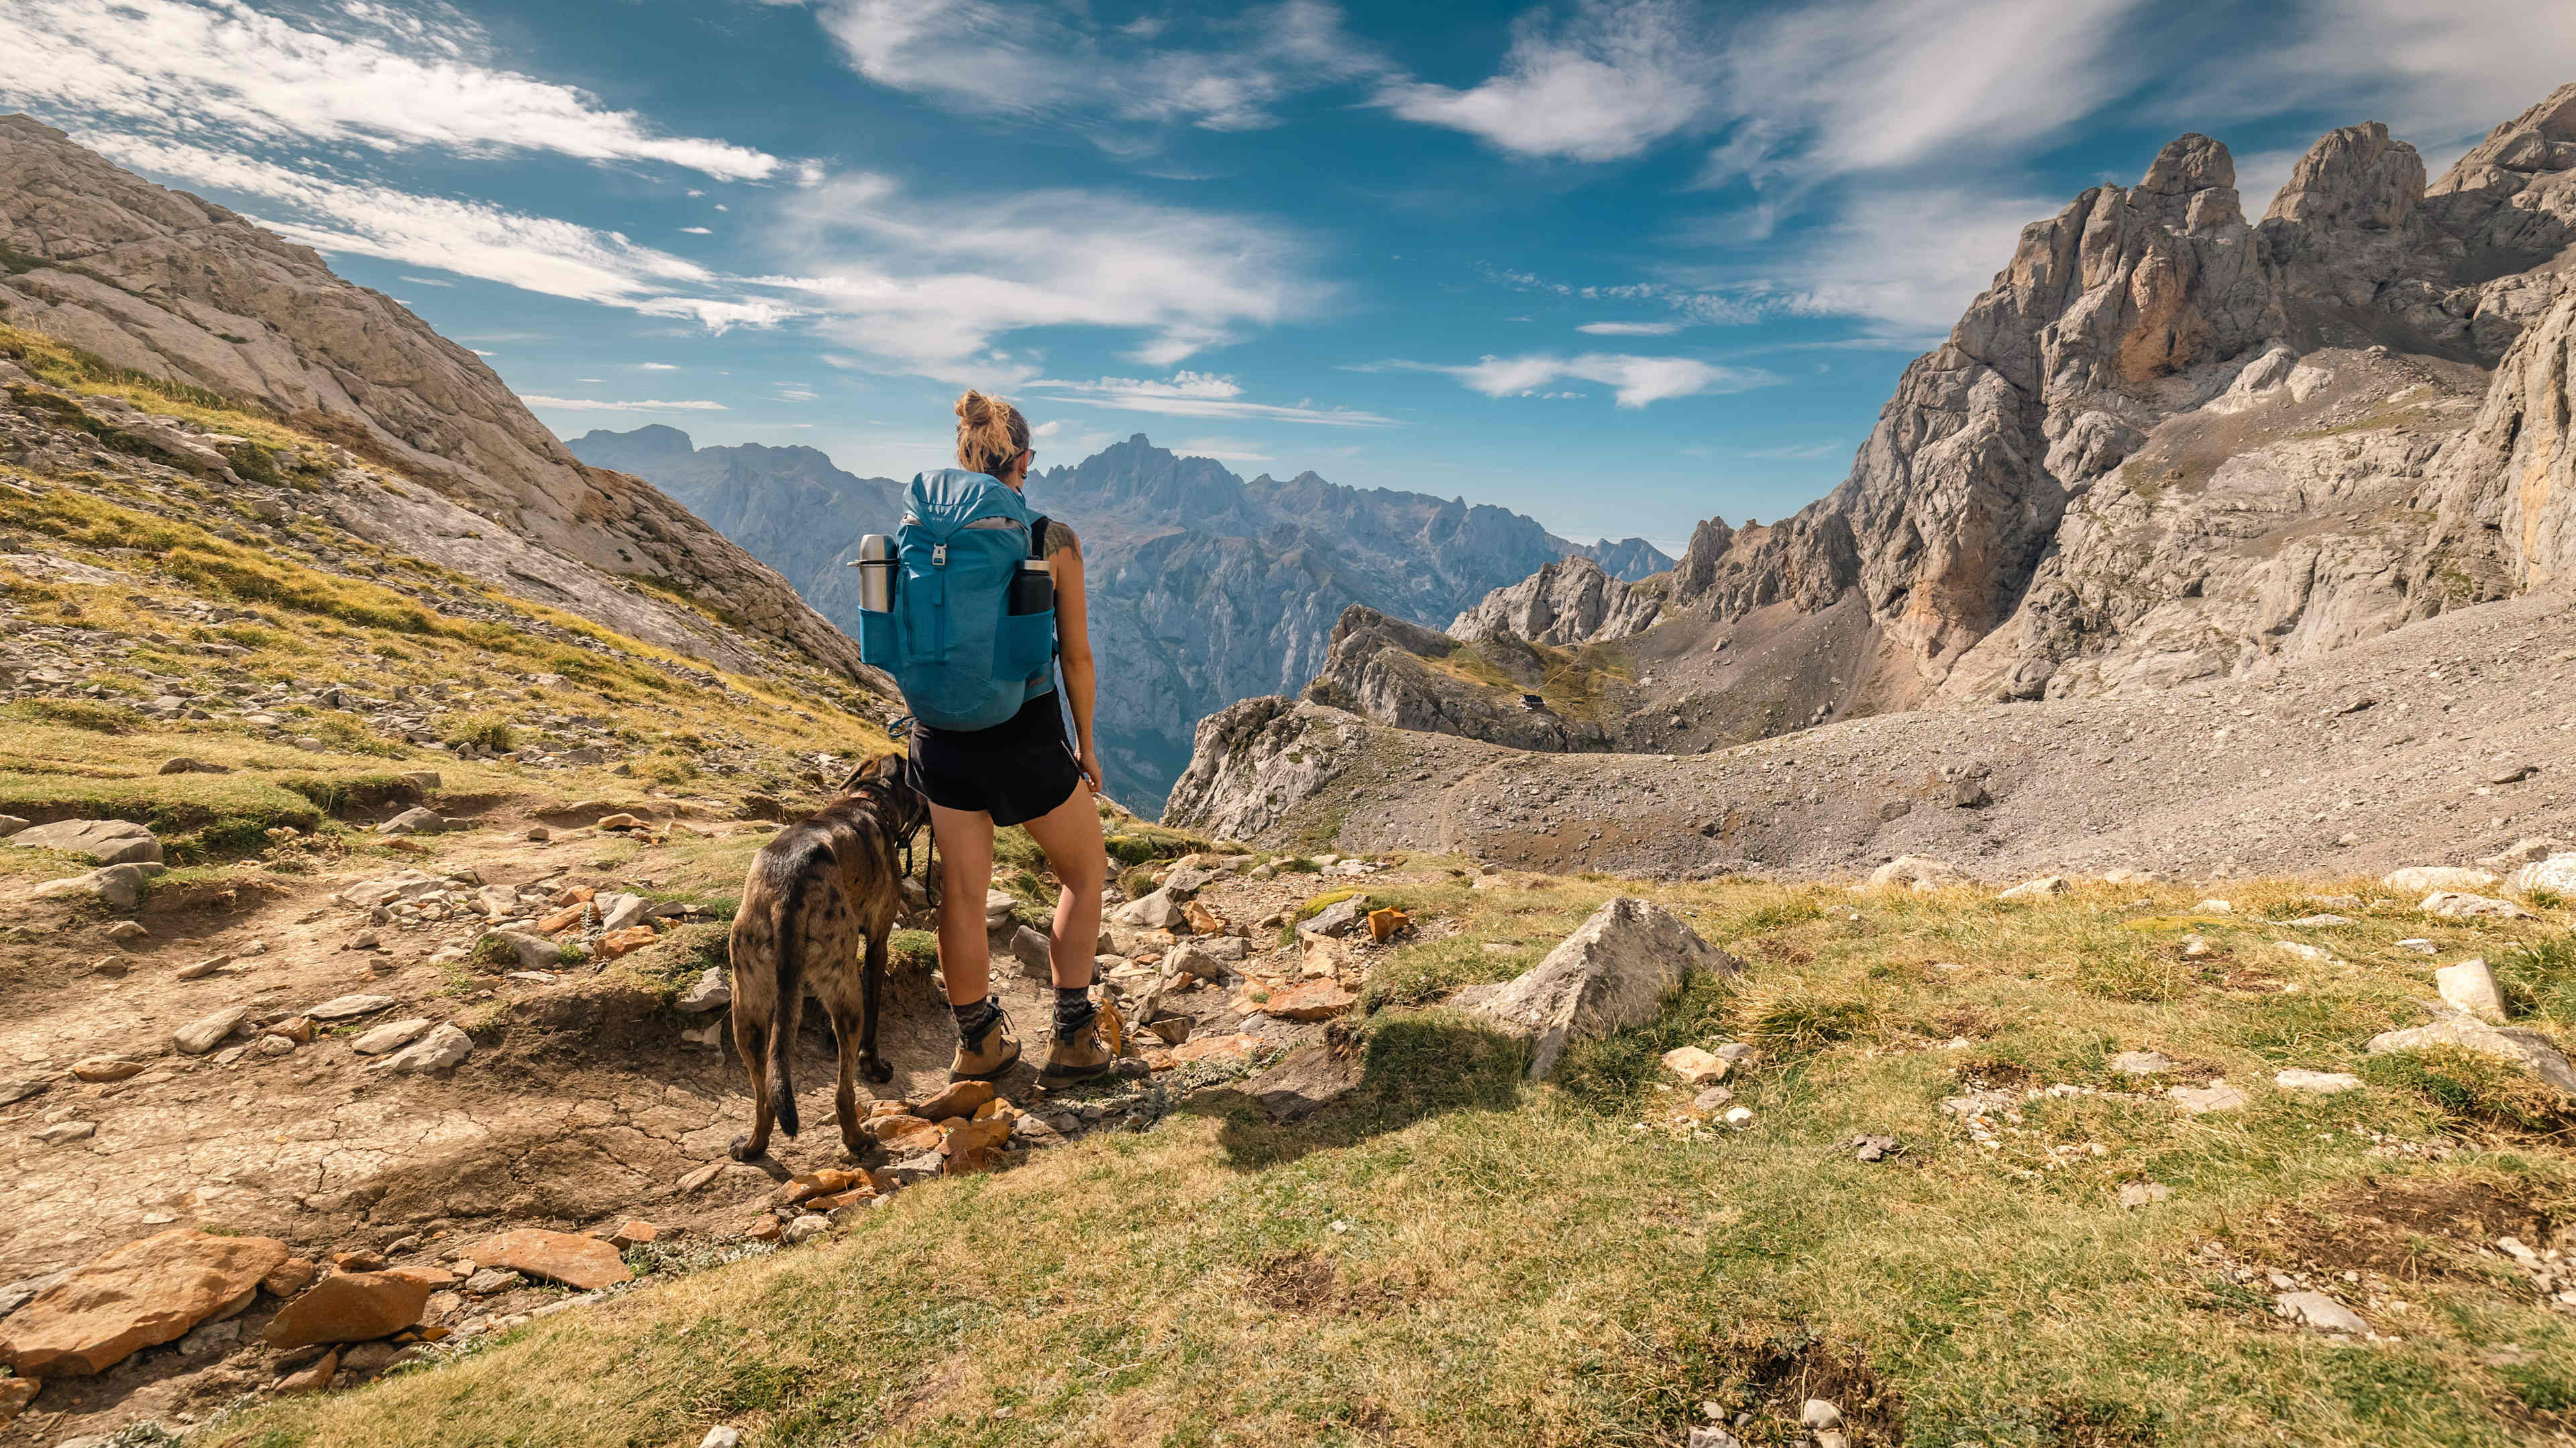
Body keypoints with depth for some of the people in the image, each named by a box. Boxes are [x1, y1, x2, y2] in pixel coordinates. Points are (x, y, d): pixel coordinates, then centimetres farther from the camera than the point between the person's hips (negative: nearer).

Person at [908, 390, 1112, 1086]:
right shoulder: (1053, 540, -10)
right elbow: (1076, 654, -6)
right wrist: (1085, 741, 7)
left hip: (943, 740, 4)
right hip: (1028, 741, -4)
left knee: (962, 894, 15)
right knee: (1085, 873, 18)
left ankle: (977, 1043, 33)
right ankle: (1072, 1040, 19)